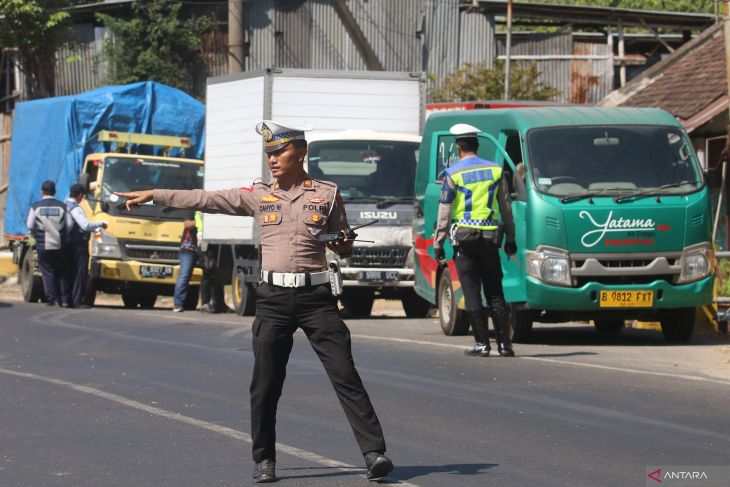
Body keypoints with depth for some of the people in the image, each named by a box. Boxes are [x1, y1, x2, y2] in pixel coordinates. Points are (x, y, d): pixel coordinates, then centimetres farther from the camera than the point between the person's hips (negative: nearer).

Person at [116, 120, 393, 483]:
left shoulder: (327, 194, 5)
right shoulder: (258, 195, 9)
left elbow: (345, 247, 13)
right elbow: (205, 200, 9)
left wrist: (339, 243, -11)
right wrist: (153, 196, 7)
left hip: (315, 295, -2)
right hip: (273, 298, 2)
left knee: (345, 375, -7)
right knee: (265, 384, 3)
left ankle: (374, 452, -10)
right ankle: (264, 459, 14)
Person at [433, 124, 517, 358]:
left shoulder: (453, 174, -3)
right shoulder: (495, 170, 7)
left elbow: (445, 211, -3)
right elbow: (506, 207, 12)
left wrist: (438, 243, 2)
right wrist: (510, 239, 19)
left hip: (465, 237, -3)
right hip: (490, 238, 3)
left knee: (472, 293, 0)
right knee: (495, 292, 8)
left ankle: (482, 344, -3)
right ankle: (504, 344, 3)